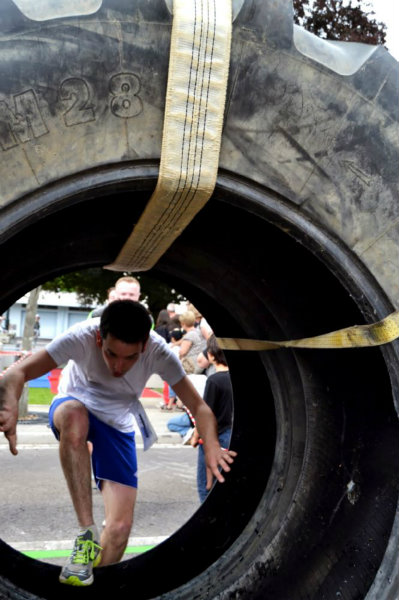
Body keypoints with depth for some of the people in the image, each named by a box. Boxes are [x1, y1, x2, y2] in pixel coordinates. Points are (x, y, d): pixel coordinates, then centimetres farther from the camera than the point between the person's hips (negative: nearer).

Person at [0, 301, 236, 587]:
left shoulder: (159, 352, -26)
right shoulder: (81, 337, -31)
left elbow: (199, 407, -24)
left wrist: (212, 447, -44)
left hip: (118, 423, 2)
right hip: (74, 408, -2)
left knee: (121, 525, -13)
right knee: (75, 415, -40)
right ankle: (88, 535, -33)